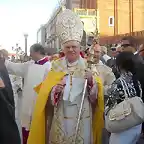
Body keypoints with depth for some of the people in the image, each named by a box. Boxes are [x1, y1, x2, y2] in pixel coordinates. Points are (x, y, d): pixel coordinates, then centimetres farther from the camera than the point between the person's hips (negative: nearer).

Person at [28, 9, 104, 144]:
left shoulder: (88, 66, 0)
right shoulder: (56, 66, 2)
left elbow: (97, 94, -4)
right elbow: (45, 95, -1)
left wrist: (91, 81, -21)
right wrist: (54, 90, -21)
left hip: (82, 119, 0)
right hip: (61, 119, 1)